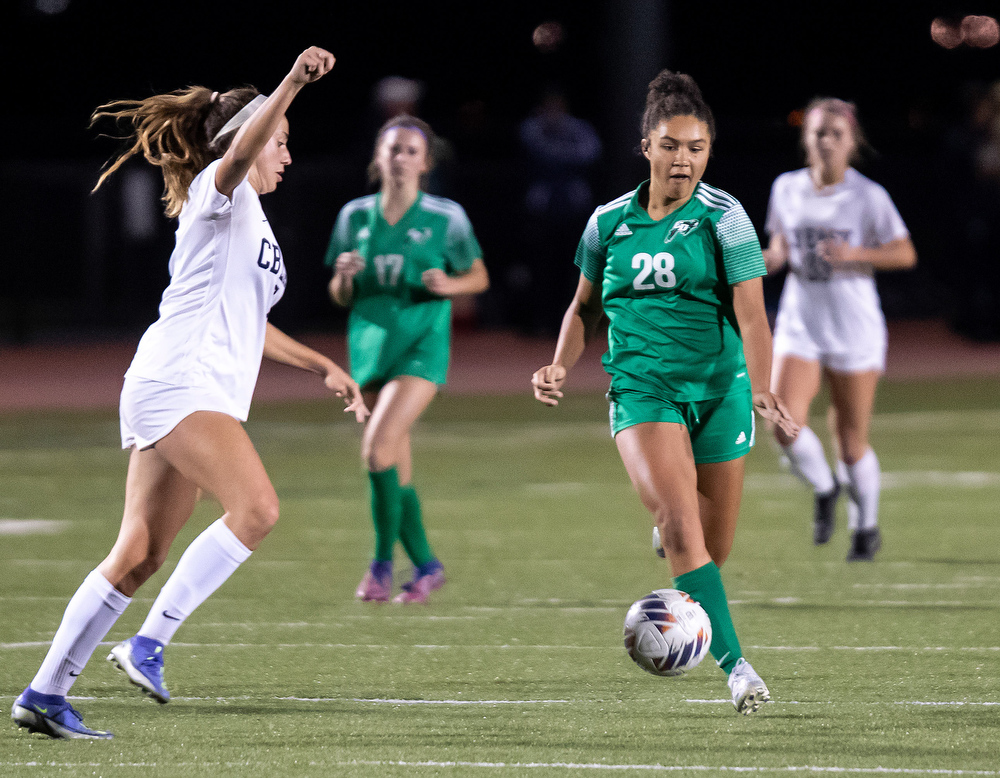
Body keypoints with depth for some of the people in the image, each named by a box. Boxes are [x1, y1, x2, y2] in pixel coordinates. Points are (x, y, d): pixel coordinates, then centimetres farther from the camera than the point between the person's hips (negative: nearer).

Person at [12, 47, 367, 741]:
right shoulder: (217, 191, 0)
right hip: (179, 380, -10)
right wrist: (293, 83, -39)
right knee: (257, 507, -24)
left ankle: (45, 694, 6)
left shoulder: (251, 221, 27)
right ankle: (149, 643, -21)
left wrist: (322, 366, 38)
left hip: (202, 396, 10)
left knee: (140, 556, 5)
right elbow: (240, 150, -25)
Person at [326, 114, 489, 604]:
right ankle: (425, 565, 20)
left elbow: (480, 277, 9)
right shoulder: (355, 216, 7)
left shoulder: (445, 218, -1)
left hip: (423, 345, -4)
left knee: (377, 446, -21)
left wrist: (448, 284, -12)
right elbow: (340, 298, 12)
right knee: (396, 466, 5)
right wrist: (344, 275, -11)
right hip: (372, 343, 4)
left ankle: (383, 563, -10)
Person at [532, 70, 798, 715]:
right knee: (679, 521, -22)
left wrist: (762, 391, -27)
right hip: (641, 388, 0)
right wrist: (560, 367, 3)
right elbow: (585, 307, 20)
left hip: (719, 387, 0)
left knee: (715, 546, 6)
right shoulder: (609, 222, 6)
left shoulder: (723, 218, -4)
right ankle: (736, 665, -25)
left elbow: (751, 315, -13)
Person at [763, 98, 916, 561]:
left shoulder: (868, 196, -6)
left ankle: (866, 527, 25)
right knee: (784, 426, -17)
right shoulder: (786, 189, 4)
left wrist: (855, 254, -20)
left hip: (855, 328, -2)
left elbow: (905, 254, -4)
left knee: (851, 440, 2)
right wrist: (770, 260, -6)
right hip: (799, 326, 2)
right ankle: (824, 489, 13)